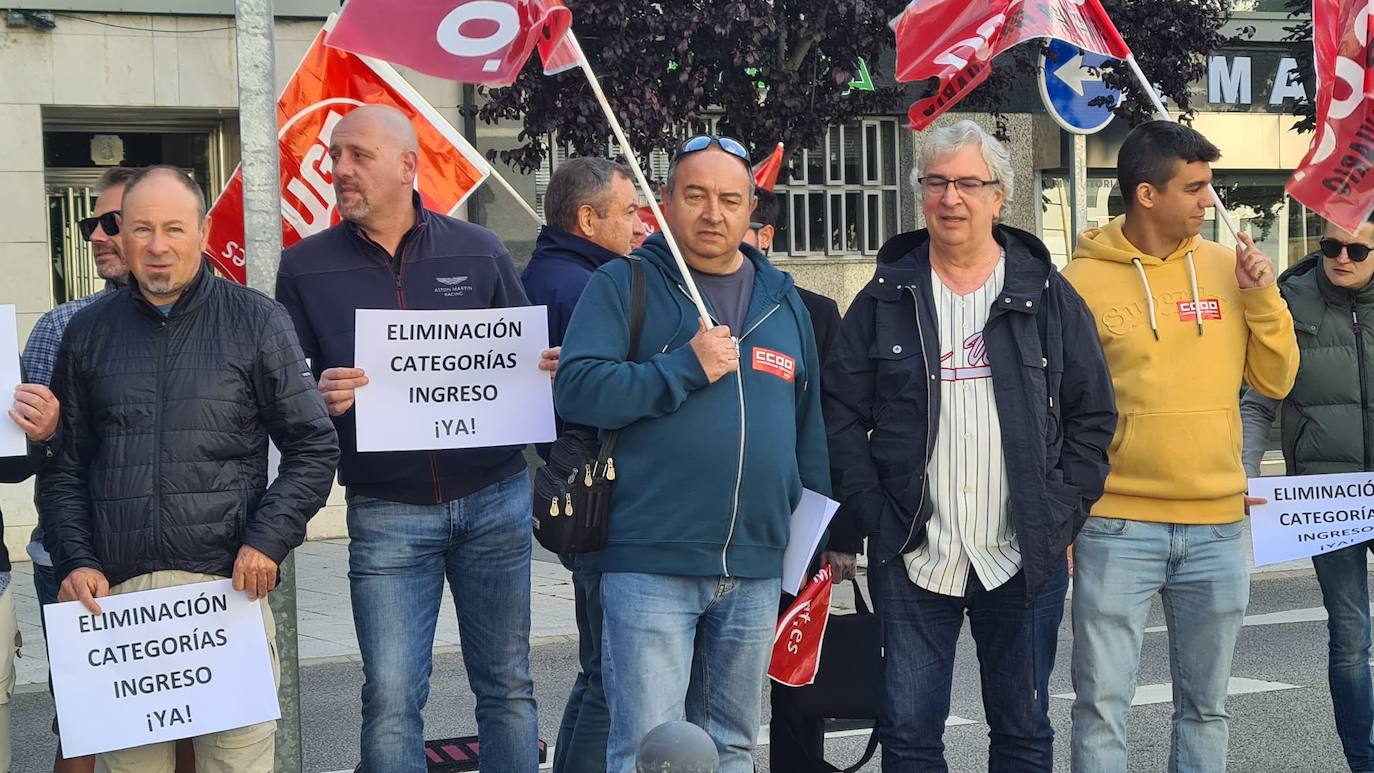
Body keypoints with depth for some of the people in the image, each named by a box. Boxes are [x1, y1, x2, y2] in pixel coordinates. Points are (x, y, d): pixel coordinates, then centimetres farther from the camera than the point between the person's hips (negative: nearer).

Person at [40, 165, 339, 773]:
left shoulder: (256, 321, 4)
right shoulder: (89, 331, 12)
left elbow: (313, 447, 4)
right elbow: (64, 465, 14)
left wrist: (268, 541, -7)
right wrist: (74, 561, 1)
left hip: (229, 585, -2)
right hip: (115, 593, 2)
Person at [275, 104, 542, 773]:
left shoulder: (479, 252, 4)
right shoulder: (304, 268, 2)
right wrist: (318, 397, -18)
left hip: (493, 499, 1)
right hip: (386, 512, -1)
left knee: (507, 687, 9)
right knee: (391, 699, -1)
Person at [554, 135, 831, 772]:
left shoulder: (782, 300, 15)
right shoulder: (622, 285, 0)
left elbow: (808, 427, 20)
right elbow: (576, 389, -12)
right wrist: (686, 367, -16)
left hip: (756, 570, 5)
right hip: (649, 566, -5)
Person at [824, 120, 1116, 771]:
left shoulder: (1048, 296, 5)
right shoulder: (886, 298, 4)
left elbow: (1093, 413, 6)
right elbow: (841, 414, 3)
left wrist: (1062, 513, -4)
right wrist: (872, 514, -7)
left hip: (1023, 557, 0)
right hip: (912, 555, 0)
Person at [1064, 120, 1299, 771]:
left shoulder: (1226, 267, 5)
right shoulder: (1083, 282, -5)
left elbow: (1275, 380, 8)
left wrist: (1261, 295, -6)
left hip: (1217, 528, 4)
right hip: (1117, 528, -3)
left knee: (1205, 705, 13)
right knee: (1103, 705, -1)